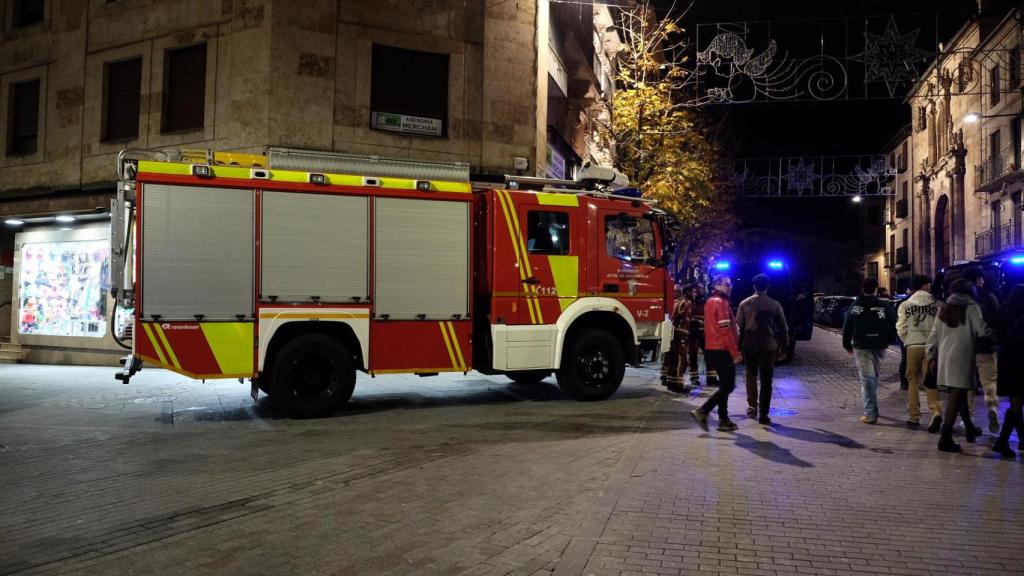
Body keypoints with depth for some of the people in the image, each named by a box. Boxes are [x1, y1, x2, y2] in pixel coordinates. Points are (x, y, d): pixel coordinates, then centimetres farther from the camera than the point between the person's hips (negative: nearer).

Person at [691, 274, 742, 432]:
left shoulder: (711, 301, 16)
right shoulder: (721, 302, -14)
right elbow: (726, 330, -20)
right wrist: (735, 353, -18)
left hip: (712, 349, 10)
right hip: (722, 350, -10)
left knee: (725, 385, 15)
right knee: (727, 385, -6)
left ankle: (723, 420, 17)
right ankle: (702, 411, -12)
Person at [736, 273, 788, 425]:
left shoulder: (745, 303, 0)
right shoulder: (774, 304, -2)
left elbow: (738, 326, 1)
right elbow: (783, 327, 2)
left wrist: (738, 345, 9)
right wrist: (784, 344, 14)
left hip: (749, 345, 1)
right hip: (768, 346, -1)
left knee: (751, 375, 20)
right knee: (766, 380, 2)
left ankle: (752, 406, 15)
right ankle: (763, 414, 1)